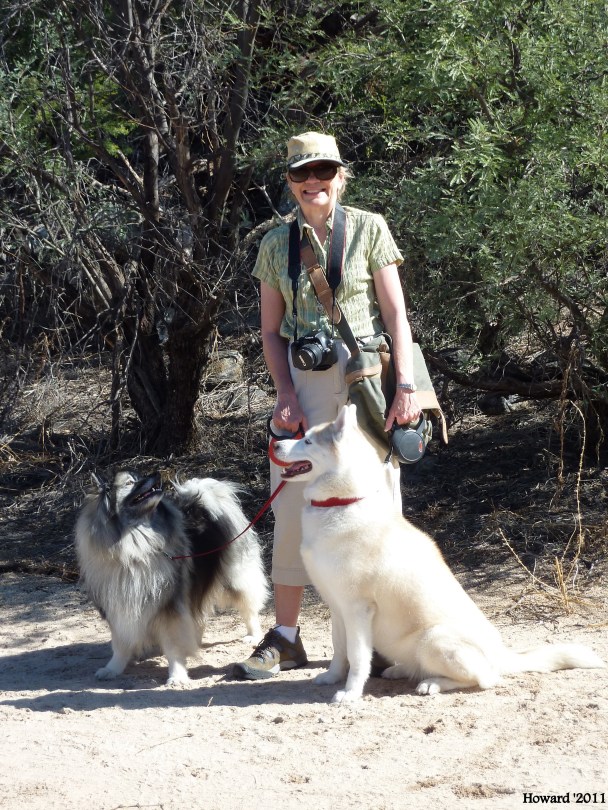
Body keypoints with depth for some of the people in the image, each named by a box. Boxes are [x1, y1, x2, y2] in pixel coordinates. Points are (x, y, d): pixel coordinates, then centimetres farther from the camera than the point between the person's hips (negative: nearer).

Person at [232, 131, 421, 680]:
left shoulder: (369, 229, 2)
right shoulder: (276, 244, 9)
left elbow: (396, 313, -1)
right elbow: (271, 330, 10)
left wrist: (406, 386, -10)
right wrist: (286, 395, -3)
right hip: (305, 382, 2)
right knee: (293, 507, 1)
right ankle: (286, 638, 8)